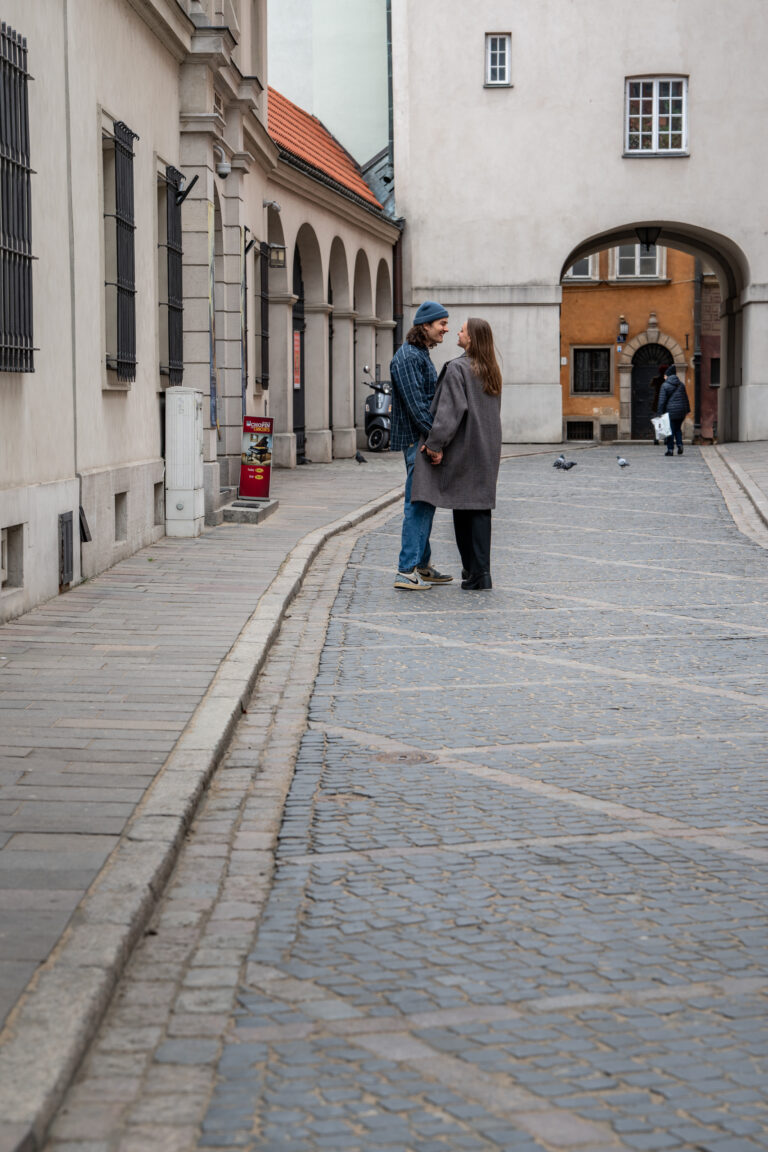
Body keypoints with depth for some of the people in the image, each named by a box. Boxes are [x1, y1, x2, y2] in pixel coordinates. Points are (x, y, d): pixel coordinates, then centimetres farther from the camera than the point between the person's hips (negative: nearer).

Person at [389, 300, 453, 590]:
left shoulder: (422, 355, 18)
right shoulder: (407, 357, -14)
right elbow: (415, 405, -21)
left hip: (425, 439, 10)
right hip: (417, 440, -10)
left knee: (425, 504, 14)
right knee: (418, 504, -10)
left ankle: (423, 566, 21)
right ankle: (407, 571, -8)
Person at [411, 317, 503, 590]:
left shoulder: (457, 368, -13)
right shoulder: (492, 370, 11)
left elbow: (451, 410, -21)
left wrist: (436, 443, -18)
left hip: (463, 449, -7)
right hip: (487, 450, 7)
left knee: (462, 510, 0)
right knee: (480, 506, 7)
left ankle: (473, 572, 1)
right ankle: (481, 572, 5)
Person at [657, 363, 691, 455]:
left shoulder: (665, 385, -5)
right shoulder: (681, 384, 11)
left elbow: (662, 400, -8)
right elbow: (685, 398, 15)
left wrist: (660, 412, -7)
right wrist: (687, 410, 20)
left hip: (671, 410, -5)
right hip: (681, 410, 5)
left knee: (670, 430, 0)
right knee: (678, 428, 18)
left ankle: (670, 449, -1)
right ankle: (680, 445, 1)